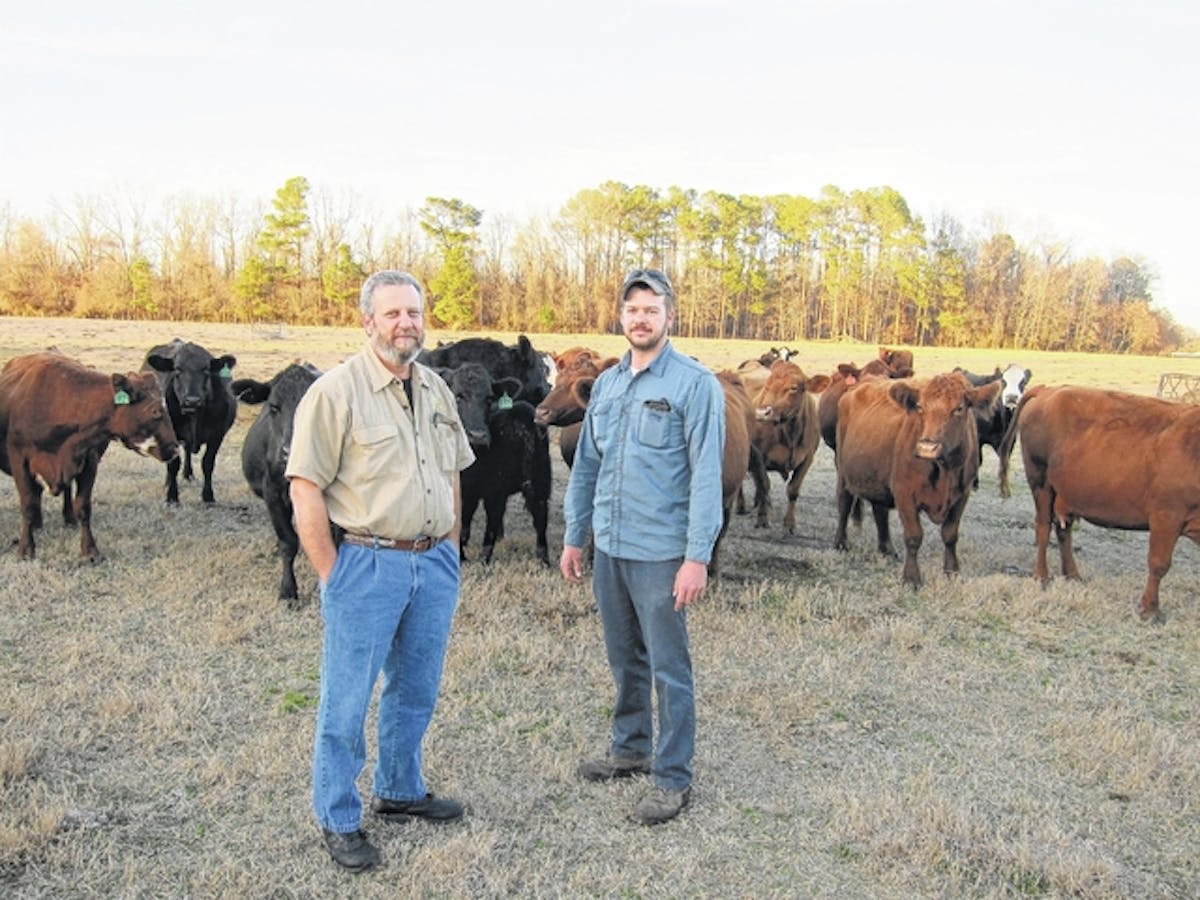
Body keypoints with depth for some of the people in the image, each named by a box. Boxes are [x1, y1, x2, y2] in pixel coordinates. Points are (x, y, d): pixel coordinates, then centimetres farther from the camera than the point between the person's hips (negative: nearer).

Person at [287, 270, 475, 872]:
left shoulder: (436, 391, 10)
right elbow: (305, 489, -13)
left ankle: (399, 793, 37)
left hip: (433, 565, 7)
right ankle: (338, 822, 19)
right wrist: (331, 576, -13)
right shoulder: (335, 391, -11)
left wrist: (449, 551, 12)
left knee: (415, 691, 18)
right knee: (346, 701, 4)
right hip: (366, 565, -6)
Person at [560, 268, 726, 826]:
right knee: (625, 659, 18)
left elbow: (706, 475, -13)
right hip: (609, 549, 6)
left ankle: (672, 778, 15)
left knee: (668, 668, 3)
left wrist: (697, 557, -18)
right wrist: (573, 536, 14)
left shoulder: (694, 384, -9)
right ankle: (631, 748, 36)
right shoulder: (606, 384, 11)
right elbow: (586, 466, 16)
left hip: (661, 553, -6)